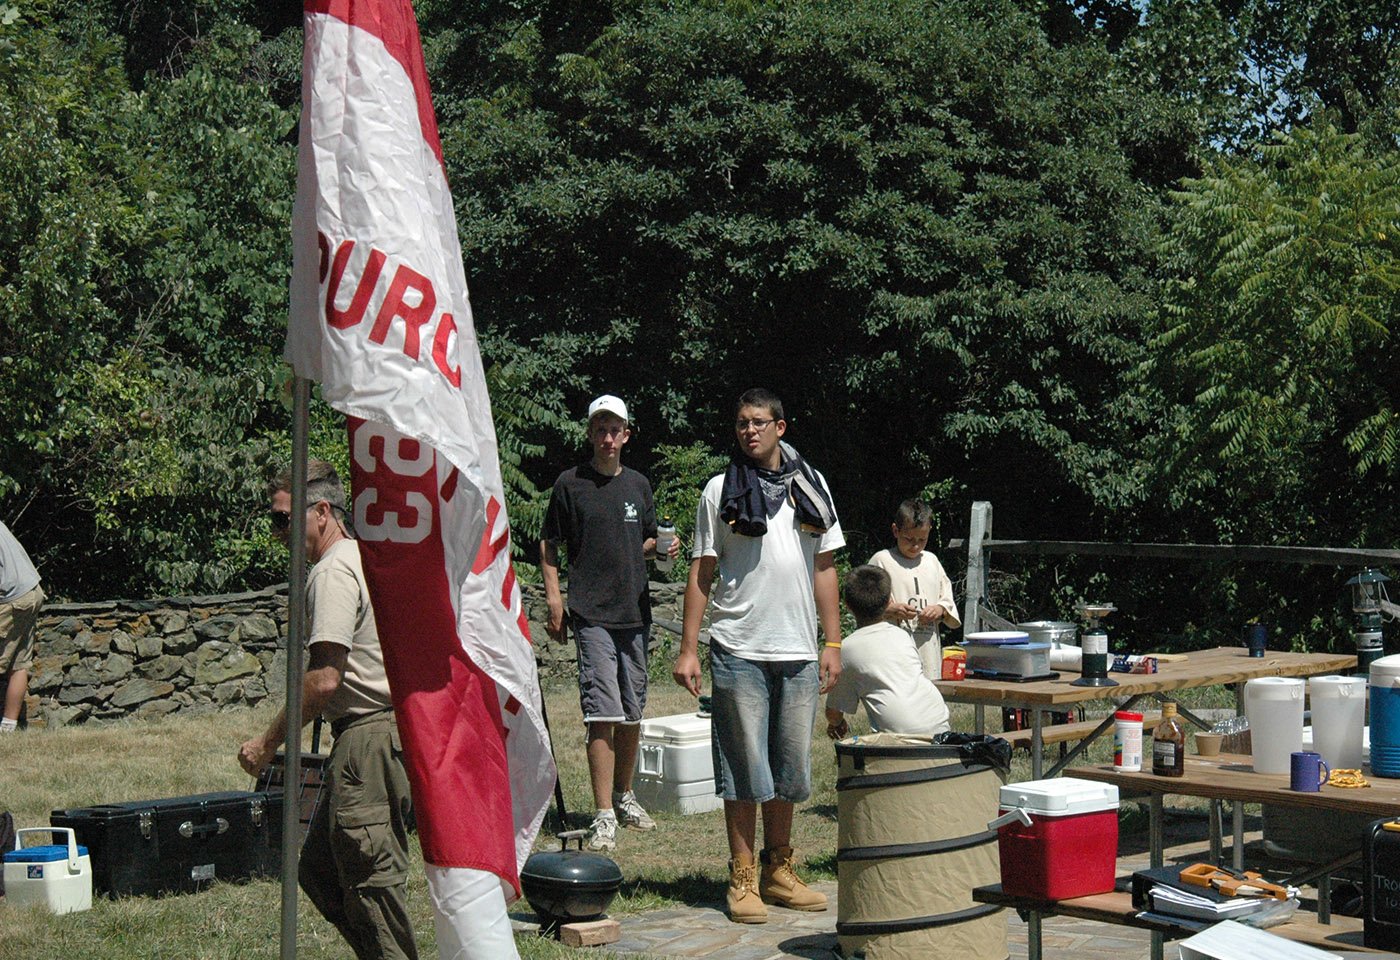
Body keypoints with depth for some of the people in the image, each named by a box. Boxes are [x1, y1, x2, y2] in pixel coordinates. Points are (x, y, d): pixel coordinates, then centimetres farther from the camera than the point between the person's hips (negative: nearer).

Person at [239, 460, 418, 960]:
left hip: (370, 737, -11)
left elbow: (325, 680, -19)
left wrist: (269, 742, -11)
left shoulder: (334, 571, -13)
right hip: (372, 735, 11)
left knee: (371, 876, -5)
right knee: (318, 867, 16)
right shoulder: (359, 558, 19)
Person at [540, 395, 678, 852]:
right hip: (592, 613, -5)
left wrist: (663, 546, 0)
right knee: (602, 712, -11)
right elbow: (549, 545, 3)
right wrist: (553, 599, -5)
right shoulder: (570, 484, -1)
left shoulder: (638, 484, 12)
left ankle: (624, 795, 29)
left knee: (632, 712, 12)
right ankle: (604, 815, -10)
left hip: (635, 611, 5)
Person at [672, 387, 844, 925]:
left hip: (798, 652, 3)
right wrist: (688, 649, -3)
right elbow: (701, 573, 4)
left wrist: (833, 644, 7)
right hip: (739, 650, -3)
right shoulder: (721, 490, 4)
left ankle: (779, 871, 20)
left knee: (790, 769, 8)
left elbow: (825, 569, 14)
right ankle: (743, 877, 7)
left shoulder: (810, 486, 12)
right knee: (744, 768, -1)